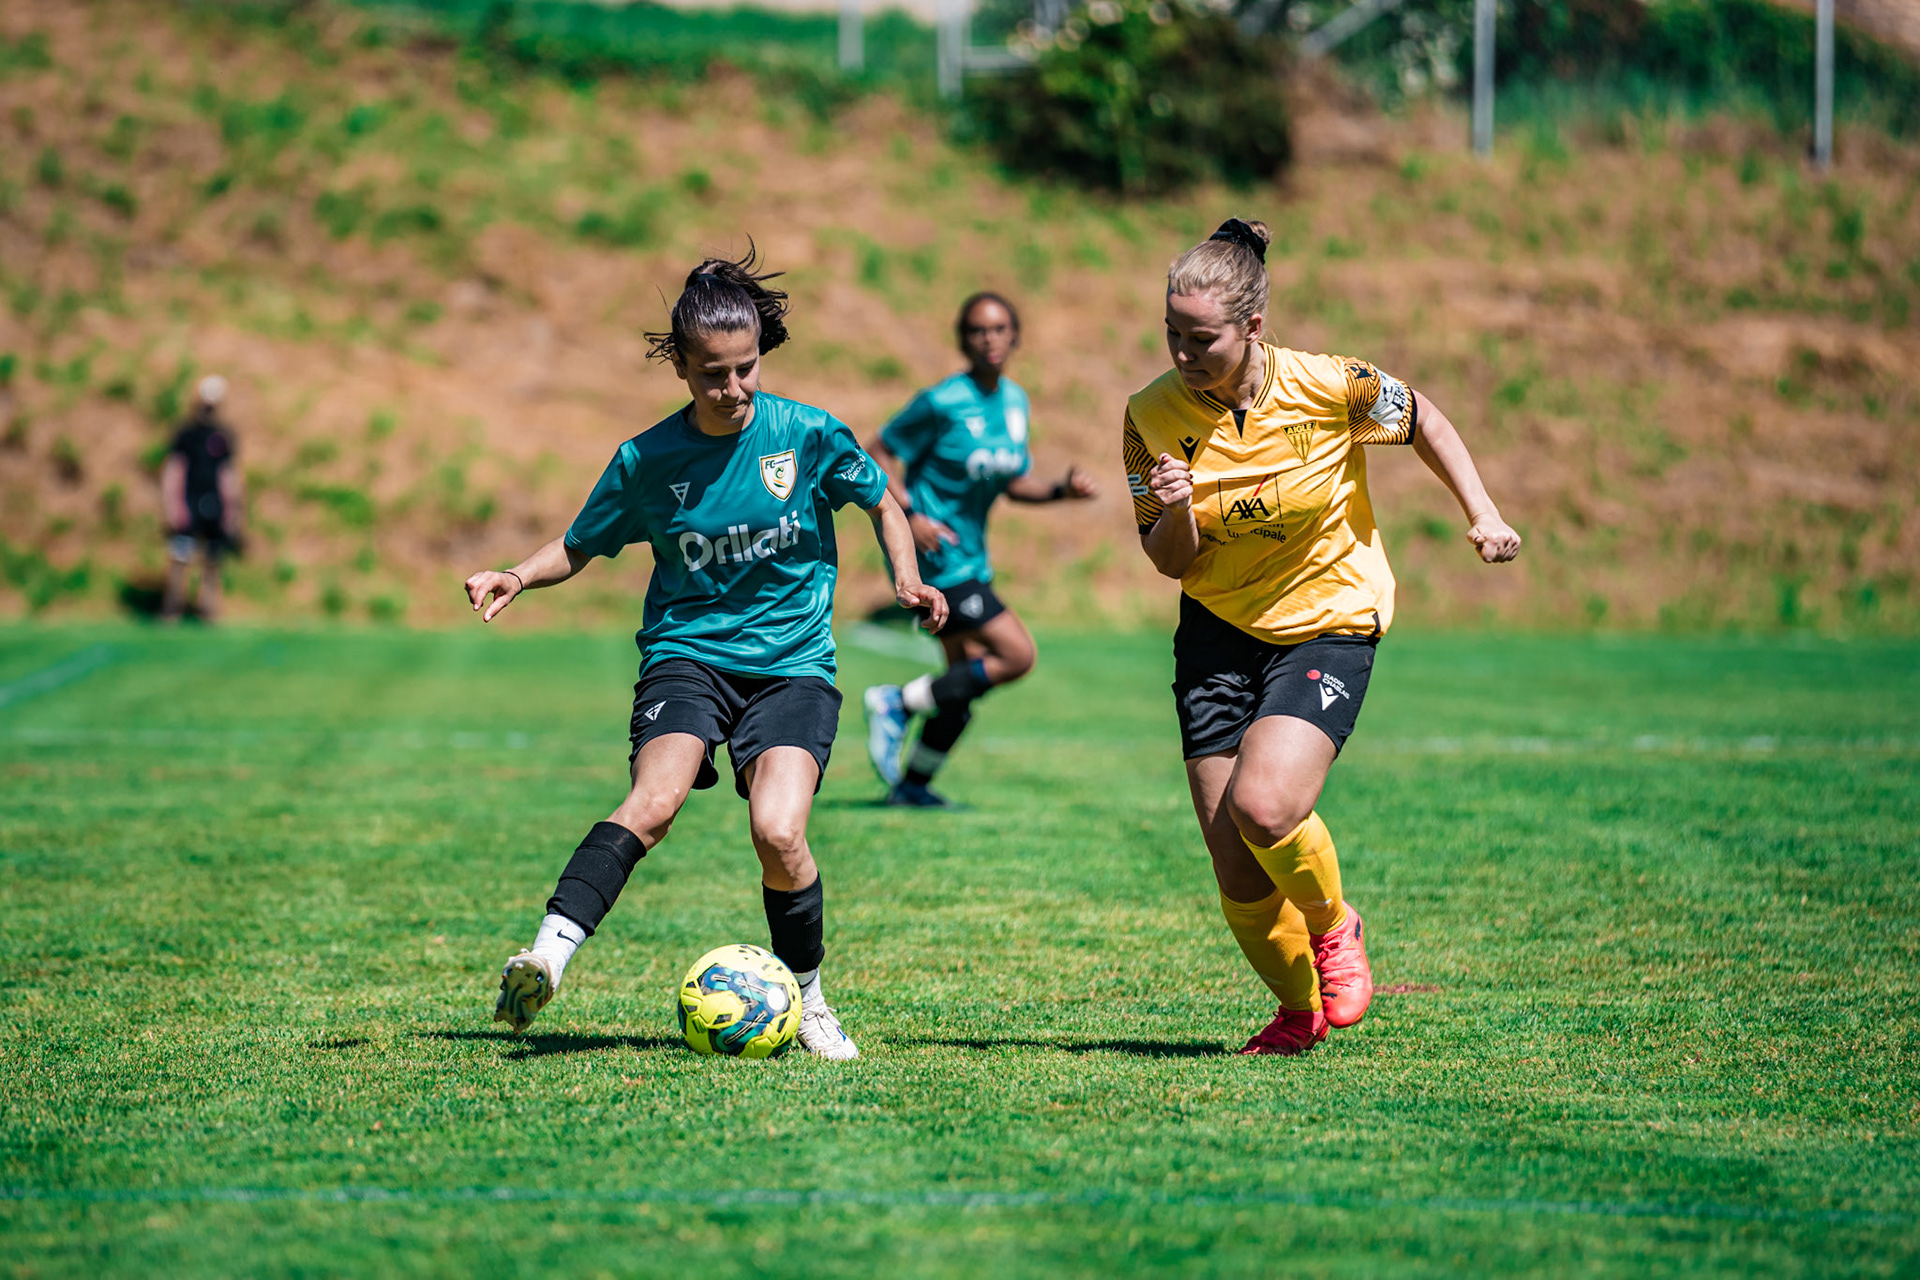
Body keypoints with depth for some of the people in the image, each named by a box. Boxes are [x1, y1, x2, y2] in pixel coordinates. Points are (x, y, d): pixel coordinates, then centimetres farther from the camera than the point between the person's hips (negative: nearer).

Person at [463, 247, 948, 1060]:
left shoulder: (808, 435, -4)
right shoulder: (648, 460, -2)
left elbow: (882, 504, 13)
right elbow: (580, 547, 10)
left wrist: (907, 578, -4)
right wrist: (519, 578, -9)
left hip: (793, 662, 0)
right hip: (687, 651, 0)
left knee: (778, 833, -21)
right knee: (654, 801, -29)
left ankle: (806, 999, 3)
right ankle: (546, 959, -38)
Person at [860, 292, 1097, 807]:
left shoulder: (1015, 401, 7)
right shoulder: (943, 402, -15)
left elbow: (1013, 484, 17)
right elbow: (875, 455, -10)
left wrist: (1062, 490, 0)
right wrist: (908, 517, -21)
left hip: (968, 555, 8)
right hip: (933, 550, -8)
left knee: (968, 678, 10)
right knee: (1017, 655, -14)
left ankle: (912, 784, 23)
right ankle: (898, 703, -6)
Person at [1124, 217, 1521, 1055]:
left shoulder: (1328, 387, -17)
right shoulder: (1153, 415, -10)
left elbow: (1422, 420, 4)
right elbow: (1169, 562, -3)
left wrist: (1482, 513, -4)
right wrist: (1176, 514, -25)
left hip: (1328, 625, -3)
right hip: (1217, 633, 3)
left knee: (1264, 806, -25)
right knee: (1235, 865, -2)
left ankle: (1332, 924, 8)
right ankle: (1299, 1011, 24)